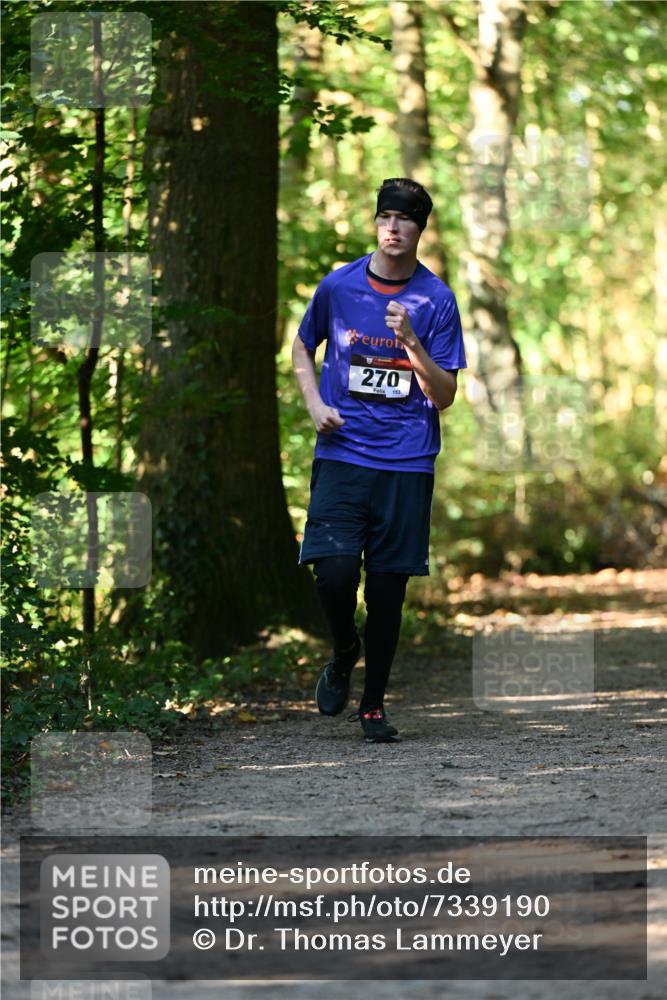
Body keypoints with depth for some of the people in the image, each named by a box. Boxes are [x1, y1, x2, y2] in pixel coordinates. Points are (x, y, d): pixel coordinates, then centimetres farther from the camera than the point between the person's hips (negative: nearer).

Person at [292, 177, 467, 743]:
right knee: (335, 571, -15)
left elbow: (445, 396, -2)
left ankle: (374, 704, 18)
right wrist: (316, 404, 3)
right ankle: (345, 651, 16)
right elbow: (302, 347, 20)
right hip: (342, 455, 0)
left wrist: (412, 342, -18)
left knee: (388, 589, 3)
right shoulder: (339, 286, 2)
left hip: (407, 463, 0)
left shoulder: (437, 299, -1)